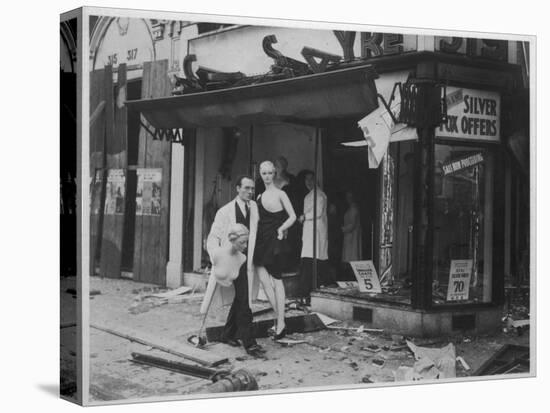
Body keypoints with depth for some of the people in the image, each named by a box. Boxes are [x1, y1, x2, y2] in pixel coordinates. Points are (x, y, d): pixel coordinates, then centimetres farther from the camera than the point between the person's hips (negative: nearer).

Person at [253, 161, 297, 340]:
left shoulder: (280, 194, -1)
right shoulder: (260, 196, 15)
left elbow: (292, 216, -3)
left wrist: (281, 229, -15)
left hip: (275, 240, -5)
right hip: (261, 241, 5)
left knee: (276, 280, -3)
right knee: (263, 278, -6)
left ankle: (280, 322, 1)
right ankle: (280, 318, 2)